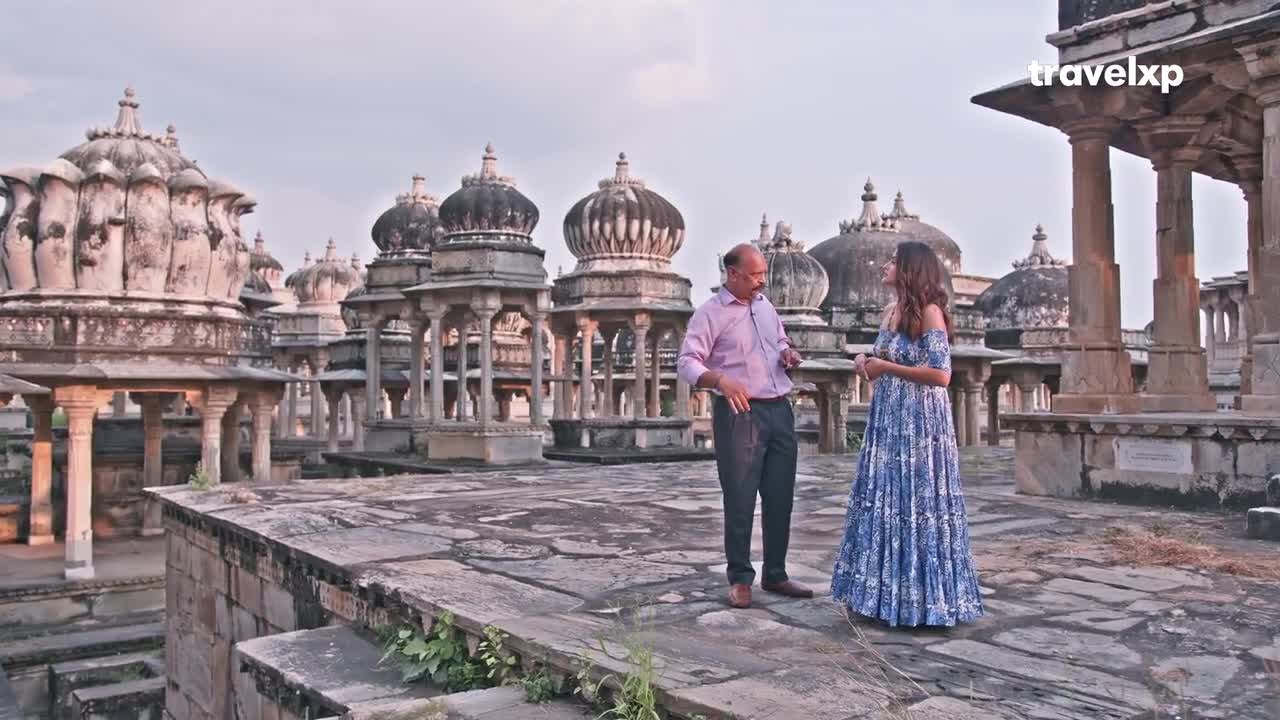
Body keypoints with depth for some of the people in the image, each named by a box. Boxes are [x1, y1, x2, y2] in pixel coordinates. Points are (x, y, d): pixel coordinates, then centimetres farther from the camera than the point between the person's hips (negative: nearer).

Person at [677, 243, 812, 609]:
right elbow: (687, 363, -14)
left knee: (780, 497, 11)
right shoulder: (709, 313, -7)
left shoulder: (765, 305, 14)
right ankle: (740, 579, 13)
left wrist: (787, 353, 3)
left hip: (780, 410, 7)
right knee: (740, 500, -1)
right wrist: (721, 380, -32)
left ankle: (775, 575, 24)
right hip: (739, 414, -6)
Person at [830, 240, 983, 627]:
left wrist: (885, 367, -15)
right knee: (883, 503, 10)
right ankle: (887, 595, 20)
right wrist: (868, 366, 2)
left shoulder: (929, 312, -10)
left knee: (917, 505, -2)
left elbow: (941, 375, -18)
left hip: (920, 422, -8)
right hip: (887, 421, 8)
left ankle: (926, 599, 10)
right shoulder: (890, 312, 13)